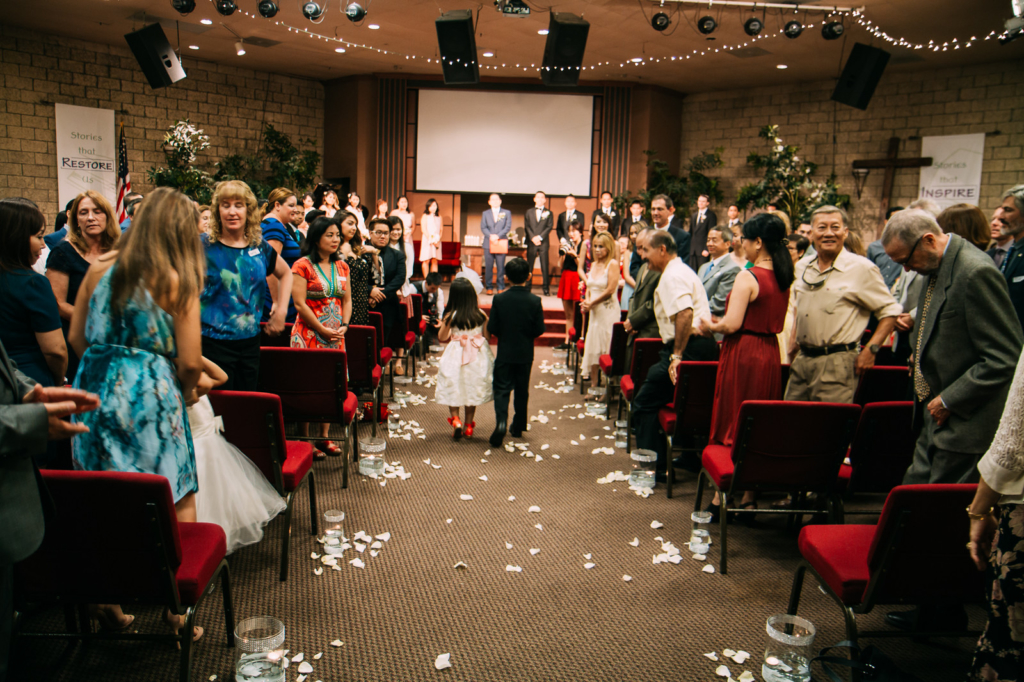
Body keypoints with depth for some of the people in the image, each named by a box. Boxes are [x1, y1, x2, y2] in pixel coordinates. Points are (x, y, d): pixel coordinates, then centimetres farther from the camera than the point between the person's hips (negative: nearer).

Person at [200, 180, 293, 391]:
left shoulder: (259, 247, 6)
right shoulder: (205, 246, -5)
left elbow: (285, 273, 22)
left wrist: (281, 310, 14)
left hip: (250, 342, 4)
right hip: (214, 343, -4)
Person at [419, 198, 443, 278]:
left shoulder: (439, 217, 16)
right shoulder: (425, 216, 4)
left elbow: (441, 229, 11)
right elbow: (423, 229, -4)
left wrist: (438, 239, -6)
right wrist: (431, 239, -12)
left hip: (437, 241, 4)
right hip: (427, 240, -4)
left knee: (435, 261, 0)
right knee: (426, 261, -7)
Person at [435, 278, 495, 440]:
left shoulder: (451, 316, -13)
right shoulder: (481, 315, -8)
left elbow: (442, 337, -3)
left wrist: (443, 324, 14)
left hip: (456, 355, -3)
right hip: (478, 356, 3)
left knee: (453, 389, 10)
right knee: (472, 389, 14)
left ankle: (455, 419, -9)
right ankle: (469, 426, 20)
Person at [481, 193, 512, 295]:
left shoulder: (507, 213, 11)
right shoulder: (485, 213, 15)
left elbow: (508, 227, 0)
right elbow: (483, 227, 5)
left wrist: (498, 236, -13)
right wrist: (490, 236, -13)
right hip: (488, 243, 1)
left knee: (501, 267, -2)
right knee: (488, 267, 0)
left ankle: (500, 287, 4)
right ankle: (489, 287, 6)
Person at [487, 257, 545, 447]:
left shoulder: (499, 299, -11)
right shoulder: (535, 301, -10)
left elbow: (492, 328, -9)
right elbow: (540, 329, -8)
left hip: (505, 353, -1)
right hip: (525, 353, 2)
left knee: (502, 389, 4)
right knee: (522, 390, 15)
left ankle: (501, 421, -18)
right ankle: (518, 427, 25)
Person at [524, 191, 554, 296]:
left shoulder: (548, 213, 10)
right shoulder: (529, 211, 14)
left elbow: (549, 227, 0)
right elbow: (527, 226, 5)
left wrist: (540, 237, -12)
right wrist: (533, 238, -9)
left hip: (543, 242, -1)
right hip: (531, 242, 1)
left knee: (545, 266, -3)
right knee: (529, 266, 0)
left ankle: (546, 288, -1)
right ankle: (527, 287, 5)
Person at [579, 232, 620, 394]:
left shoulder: (613, 264, -9)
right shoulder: (594, 265, 13)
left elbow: (610, 290, -15)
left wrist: (592, 303, -9)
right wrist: (587, 302, -4)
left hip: (608, 311, -7)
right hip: (594, 312, 7)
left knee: (607, 350, -5)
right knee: (593, 348, 9)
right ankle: (594, 385, 17)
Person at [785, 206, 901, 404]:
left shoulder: (862, 268, -5)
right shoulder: (802, 266, 11)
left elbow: (890, 310, -2)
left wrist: (871, 350, -9)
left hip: (837, 364, -5)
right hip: (801, 360, 6)